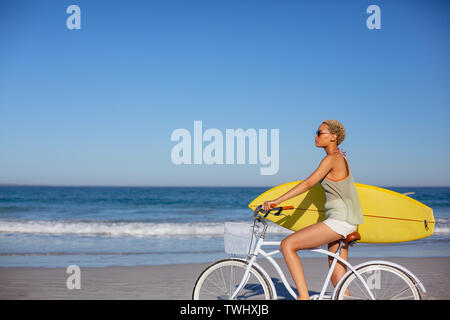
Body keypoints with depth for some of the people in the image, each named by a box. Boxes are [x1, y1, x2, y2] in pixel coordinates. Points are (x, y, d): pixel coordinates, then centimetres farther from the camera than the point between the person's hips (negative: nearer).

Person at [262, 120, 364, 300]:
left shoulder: (332, 159, -11)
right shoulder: (341, 157, 17)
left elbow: (308, 184, -18)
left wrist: (277, 201, -20)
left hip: (339, 220, -10)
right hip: (345, 223, 10)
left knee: (287, 245, -10)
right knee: (337, 278, 11)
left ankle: (304, 297, -11)